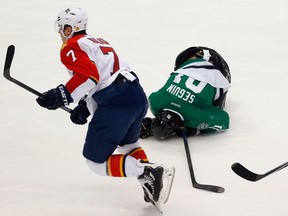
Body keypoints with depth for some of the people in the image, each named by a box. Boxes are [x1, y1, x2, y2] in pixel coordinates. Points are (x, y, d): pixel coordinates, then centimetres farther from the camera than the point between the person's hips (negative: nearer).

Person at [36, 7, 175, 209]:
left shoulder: (71, 47, 0)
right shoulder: (98, 42, 28)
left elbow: (88, 76, -16)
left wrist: (64, 96, -19)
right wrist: (84, 107, 23)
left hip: (116, 105, -9)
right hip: (138, 96, 9)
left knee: (96, 160, 3)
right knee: (128, 143, 34)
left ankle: (148, 173, -14)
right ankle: (152, 181, 11)